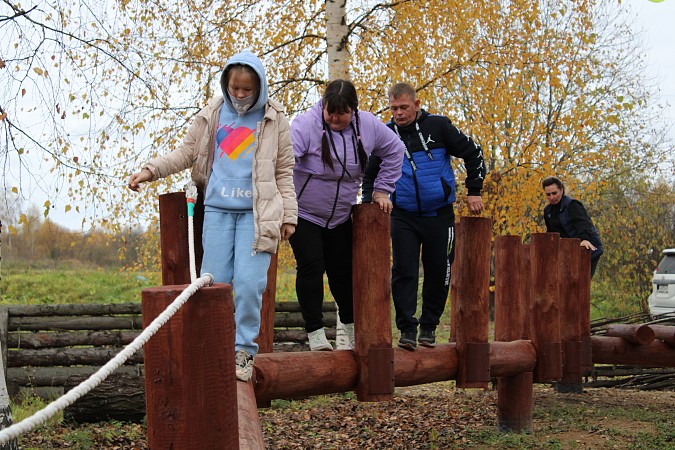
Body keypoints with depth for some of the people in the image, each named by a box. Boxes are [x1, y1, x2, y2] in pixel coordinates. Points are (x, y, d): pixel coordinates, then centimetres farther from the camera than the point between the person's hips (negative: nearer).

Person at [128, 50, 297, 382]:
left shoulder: (274, 119, 5)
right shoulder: (212, 115, 9)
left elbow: (284, 171, 9)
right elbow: (186, 153, 16)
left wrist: (289, 215, 5)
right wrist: (151, 170, 3)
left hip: (257, 213, -2)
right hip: (217, 209, 2)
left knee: (249, 283, -10)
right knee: (213, 281, -1)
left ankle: (244, 349, 4)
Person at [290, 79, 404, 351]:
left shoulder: (368, 125, -7)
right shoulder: (306, 125, -23)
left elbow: (394, 150, 9)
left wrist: (382, 190, 7)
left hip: (340, 215, 4)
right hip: (303, 213, -4)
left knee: (343, 270, 13)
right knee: (311, 268, -10)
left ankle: (352, 326, 31)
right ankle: (315, 333, -1)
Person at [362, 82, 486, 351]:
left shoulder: (438, 126, -3)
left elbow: (473, 154, 5)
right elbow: (370, 175, 17)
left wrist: (474, 192, 1)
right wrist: (368, 204, 4)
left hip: (439, 215, -1)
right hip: (403, 217, 1)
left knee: (438, 272, 5)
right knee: (403, 271, -8)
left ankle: (429, 327, 20)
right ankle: (407, 329, -2)